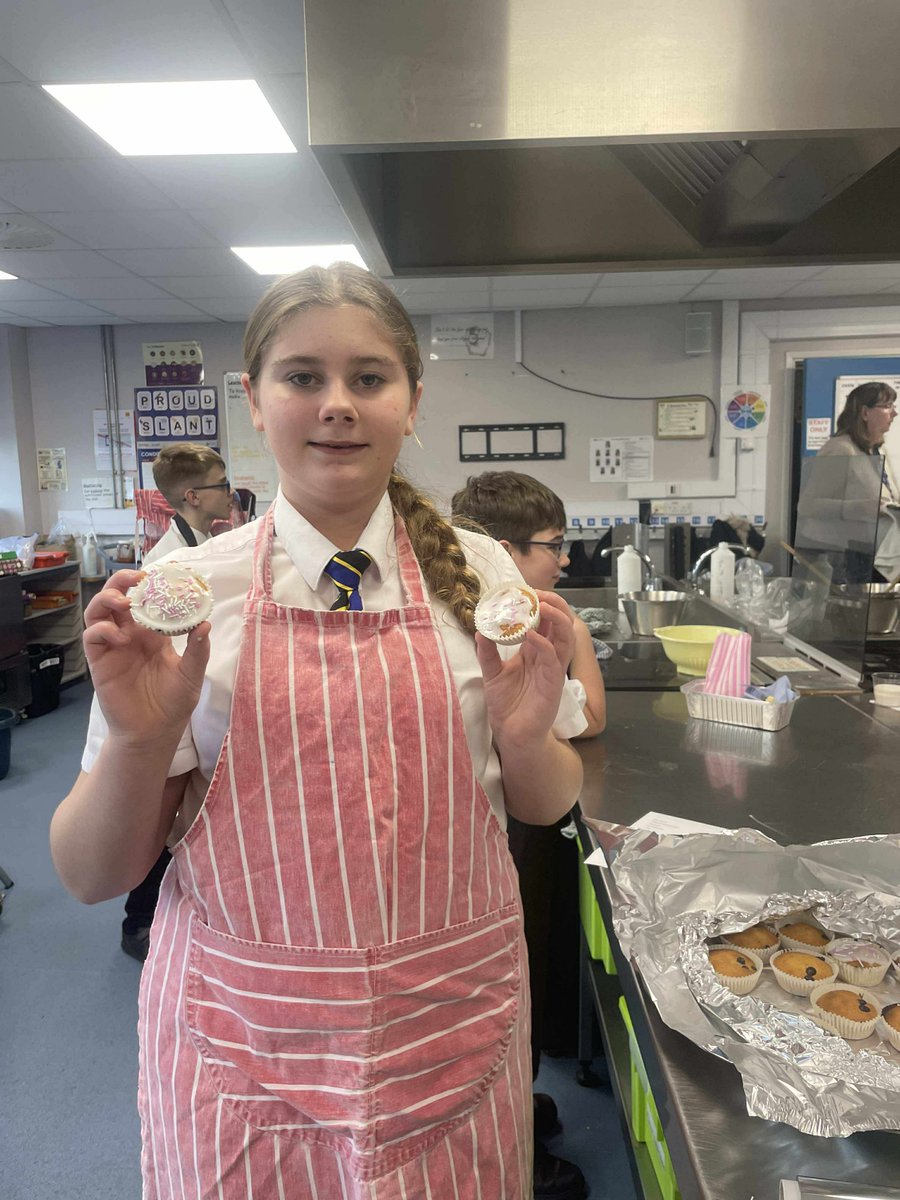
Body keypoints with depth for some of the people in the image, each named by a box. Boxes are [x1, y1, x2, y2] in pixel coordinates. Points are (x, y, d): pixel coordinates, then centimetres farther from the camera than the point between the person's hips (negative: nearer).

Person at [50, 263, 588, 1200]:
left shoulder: (480, 573, -6)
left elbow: (546, 805, 4)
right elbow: (93, 876, -4)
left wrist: (523, 737, -17)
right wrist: (139, 739, -22)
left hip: (453, 1027, 1)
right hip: (246, 1042, 0)